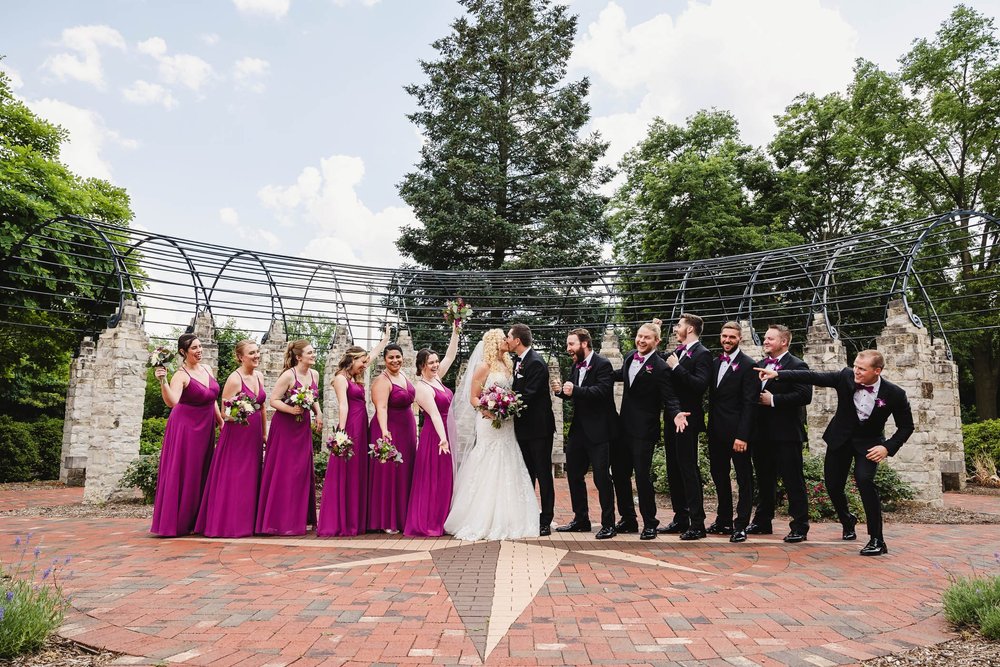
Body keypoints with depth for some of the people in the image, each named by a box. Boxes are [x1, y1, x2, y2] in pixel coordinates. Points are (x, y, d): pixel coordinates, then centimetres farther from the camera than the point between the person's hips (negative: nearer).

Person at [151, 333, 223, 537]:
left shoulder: (207, 369, 7)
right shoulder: (181, 376, -14)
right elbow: (172, 402, -31)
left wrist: (221, 422, 17)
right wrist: (163, 381, -43)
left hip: (206, 428, 7)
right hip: (185, 427, -7)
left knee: (201, 474, 10)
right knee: (182, 474, -4)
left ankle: (194, 522, 18)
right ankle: (173, 522, 5)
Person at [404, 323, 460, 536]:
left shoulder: (436, 378, 7)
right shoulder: (423, 388, -16)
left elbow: (450, 355, 8)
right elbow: (434, 414, -27)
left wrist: (455, 332, 0)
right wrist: (442, 438, -35)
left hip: (445, 433, 9)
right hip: (435, 435, -9)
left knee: (445, 478, 11)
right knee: (432, 479, -3)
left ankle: (439, 522, 18)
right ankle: (427, 524, 4)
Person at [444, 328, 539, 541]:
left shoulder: (508, 366, 15)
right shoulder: (484, 367, -5)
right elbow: (473, 398, -7)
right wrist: (488, 411, -22)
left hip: (507, 426, 7)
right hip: (489, 425, -7)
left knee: (507, 472, 7)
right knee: (488, 472, -5)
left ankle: (506, 521, 15)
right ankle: (482, 521, 3)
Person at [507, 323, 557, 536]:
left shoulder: (536, 363, -18)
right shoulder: (517, 361, 9)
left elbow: (528, 396, -24)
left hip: (539, 427, -9)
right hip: (523, 427, 9)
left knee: (543, 475, 1)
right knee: (526, 474, 15)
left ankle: (546, 521, 9)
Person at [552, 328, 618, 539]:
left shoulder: (603, 365, -13)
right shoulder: (576, 366, 11)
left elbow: (602, 391, -26)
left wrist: (575, 390, -34)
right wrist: (561, 391, -5)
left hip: (599, 430, -8)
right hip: (579, 429, 9)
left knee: (602, 477, -3)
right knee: (574, 474, 13)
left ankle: (608, 524, 9)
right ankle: (581, 520, 27)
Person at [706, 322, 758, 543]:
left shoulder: (748, 365, -10)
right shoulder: (715, 363, 11)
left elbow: (749, 403, -14)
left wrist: (742, 435, -19)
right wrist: (710, 427, 7)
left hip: (737, 432, -7)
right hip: (716, 431, 7)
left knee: (744, 478, 4)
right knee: (719, 475, 15)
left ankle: (741, 525, 11)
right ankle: (723, 520, 27)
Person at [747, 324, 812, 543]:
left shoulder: (797, 366, -7)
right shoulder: (759, 365, 15)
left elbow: (805, 395, -19)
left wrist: (773, 400, -17)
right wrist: (756, 398, -1)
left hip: (786, 434, -7)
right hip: (761, 433, 7)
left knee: (793, 481, 0)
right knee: (764, 480, 16)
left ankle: (799, 527, 7)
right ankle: (762, 521, 27)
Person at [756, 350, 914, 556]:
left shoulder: (894, 394, -19)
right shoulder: (846, 377, -16)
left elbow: (906, 427, -7)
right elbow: (813, 377, -20)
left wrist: (887, 448, -20)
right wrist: (778, 374, -29)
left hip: (869, 442, -3)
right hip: (840, 438, 3)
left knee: (864, 479, -26)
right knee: (833, 485, 7)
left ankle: (877, 540, -12)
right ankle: (847, 520, 40)